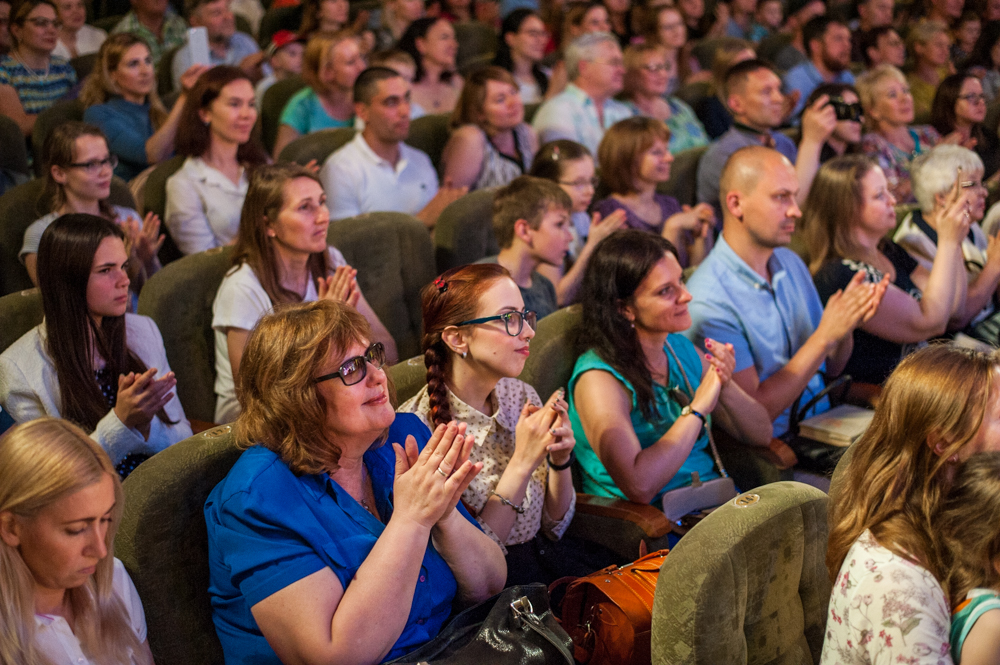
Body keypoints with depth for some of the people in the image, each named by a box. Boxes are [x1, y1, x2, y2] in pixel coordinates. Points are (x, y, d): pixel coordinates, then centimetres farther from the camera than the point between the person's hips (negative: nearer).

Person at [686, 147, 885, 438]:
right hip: (774, 445, -7)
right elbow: (754, 411, -18)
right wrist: (825, 336, -19)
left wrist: (846, 325, -7)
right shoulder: (708, 299, -17)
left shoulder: (791, 262, 8)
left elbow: (830, 367, 15)